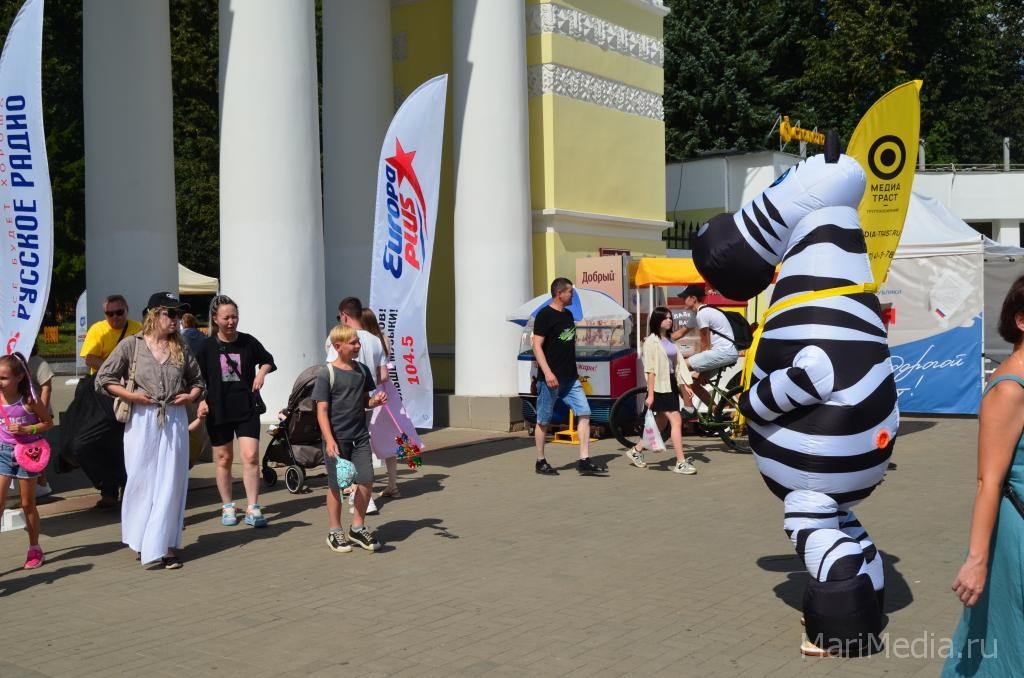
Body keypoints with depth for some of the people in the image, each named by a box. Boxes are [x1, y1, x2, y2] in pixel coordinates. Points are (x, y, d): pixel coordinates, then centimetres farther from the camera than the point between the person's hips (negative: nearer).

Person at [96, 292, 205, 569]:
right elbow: (103, 378, 2)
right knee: (141, 480, 3)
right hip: (141, 420, -2)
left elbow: (197, 380, 20)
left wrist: (190, 396, 1)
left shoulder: (180, 348, 9)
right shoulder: (131, 345, -1)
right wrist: (130, 395, -10)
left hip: (174, 420, 3)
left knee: (170, 483, 2)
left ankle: (167, 546, 6)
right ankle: (140, 540, 18)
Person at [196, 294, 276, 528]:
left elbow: (267, 360, 16)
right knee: (223, 459, 9)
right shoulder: (207, 346, -3)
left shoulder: (248, 342, -1)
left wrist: (262, 371, -4)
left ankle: (253, 508, -3)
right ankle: (227, 506, 24)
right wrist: (202, 401, -11)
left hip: (247, 409, 0)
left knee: (250, 456, -10)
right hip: (218, 411, 0)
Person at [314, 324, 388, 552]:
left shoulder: (362, 370, 7)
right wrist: (329, 440, -21)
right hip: (337, 438, -5)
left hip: (360, 436, 5)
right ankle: (335, 532, 20)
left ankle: (357, 528, 20)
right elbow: (322, 411, -13)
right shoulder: (326, 375, -10)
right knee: (336, 485, 5)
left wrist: (375, 401, -5)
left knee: (366, 481, 2)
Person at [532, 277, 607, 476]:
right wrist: (547, 372, -25)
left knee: (584, 414, -3)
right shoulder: (545, 315, -10)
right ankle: (540, 462, 15)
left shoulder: (568, 315, 15)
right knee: (543, 421, 4)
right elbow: (537, 345, -16)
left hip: (570, 378, 8)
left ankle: (584, 461, -3)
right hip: (551, 379, -7)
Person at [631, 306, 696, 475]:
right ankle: (680, 463, -9)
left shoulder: (669, 340, 14)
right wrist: (650, 394, -17)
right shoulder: (651, 341, -9)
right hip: (660, 387, -8)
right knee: (676, 421, -12)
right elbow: (650, 369, -13)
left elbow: (678, 364, 14)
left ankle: (636, 451, 28)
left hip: (671, 385, 8)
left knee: (660, 424, 13)